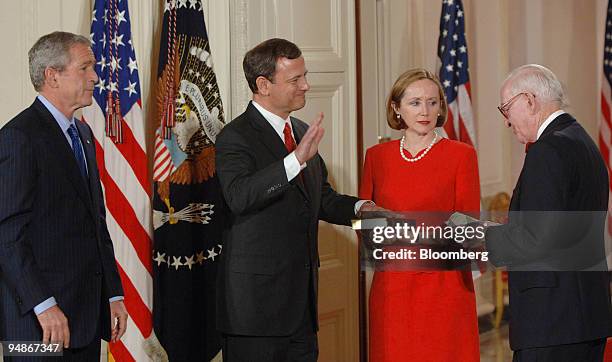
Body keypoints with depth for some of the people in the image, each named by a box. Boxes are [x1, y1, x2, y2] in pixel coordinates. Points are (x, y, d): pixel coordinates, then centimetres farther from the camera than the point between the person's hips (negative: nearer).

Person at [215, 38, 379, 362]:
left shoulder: (301, 132, 16)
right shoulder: (235, 137, -10)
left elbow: (321, 198, 25)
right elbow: (239, 195, -28)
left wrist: (358, 208, 5)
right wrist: (296, 160, -37)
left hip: (302, 299, 8)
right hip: (256, 297, -8)